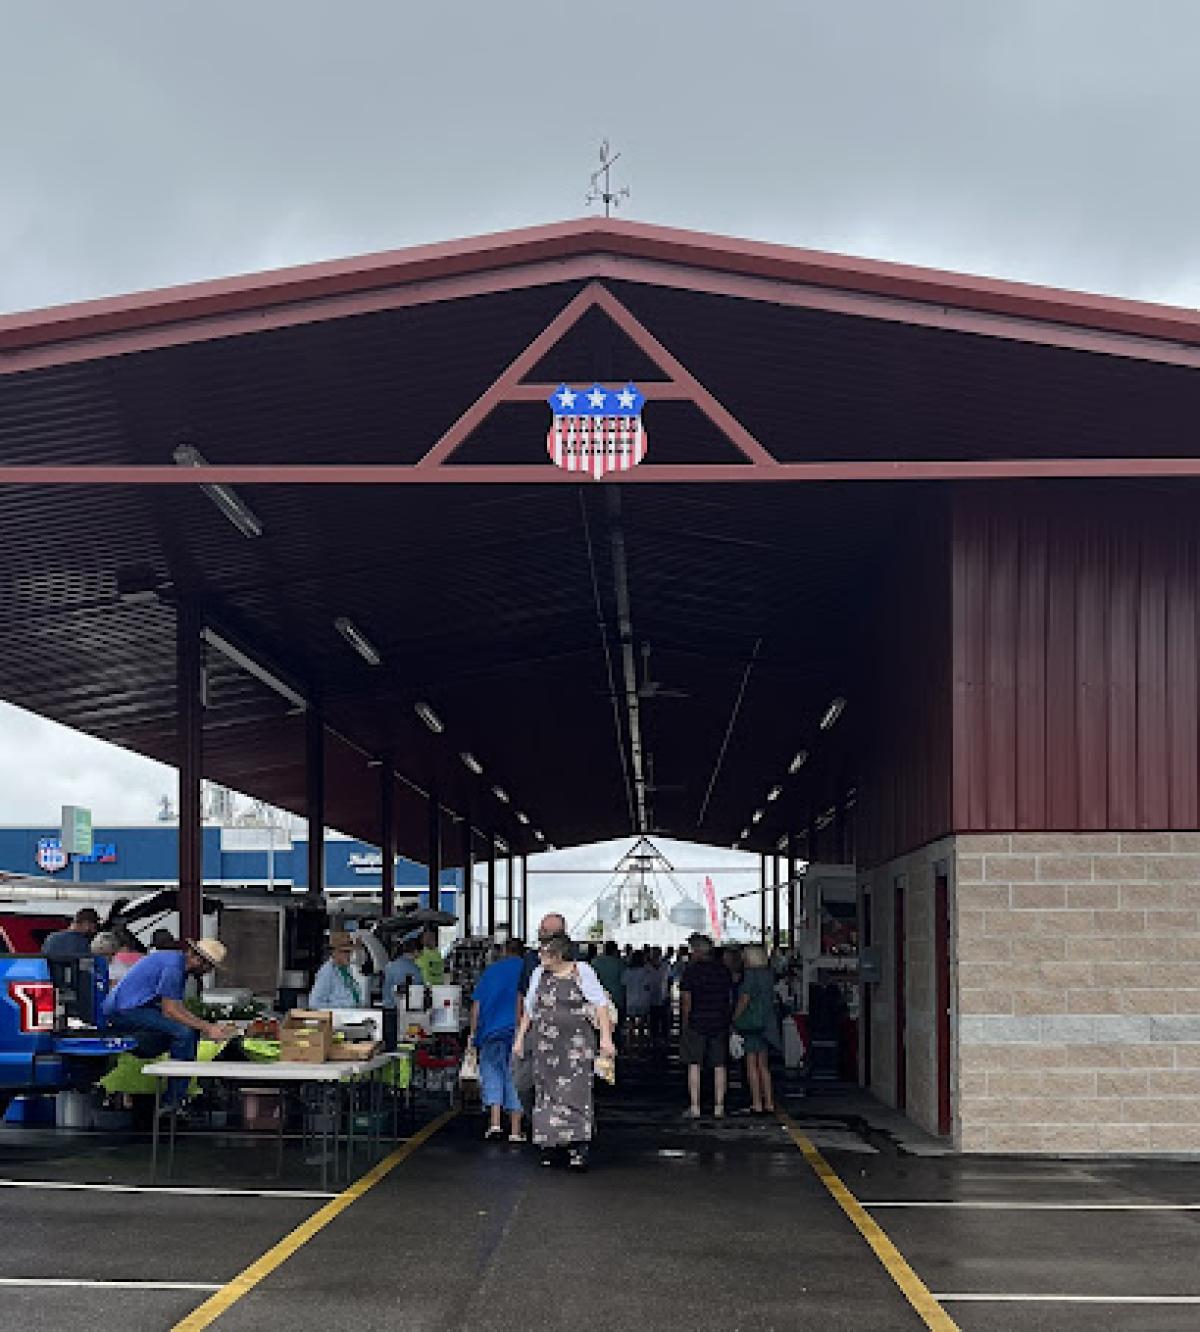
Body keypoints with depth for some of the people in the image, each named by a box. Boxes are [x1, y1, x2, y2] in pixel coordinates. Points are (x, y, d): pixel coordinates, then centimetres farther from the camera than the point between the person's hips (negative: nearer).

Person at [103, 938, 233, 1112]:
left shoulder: (179, 963, 14)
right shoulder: (173, 965, -18)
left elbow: (179, 1009, 14)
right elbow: (169, 1010, -20)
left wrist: (210, 1026, 4)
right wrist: (206, 1028, -18)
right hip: (122, 1011, -10)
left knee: (192, 1031, 6)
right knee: (183, 1032, -21)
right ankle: (174, 1101, -15)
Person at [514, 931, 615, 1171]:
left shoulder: (581, 972, -2)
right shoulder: (539, 974, 10)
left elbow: (601, 1005, -3)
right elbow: (529, 1009, 19)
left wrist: (606, 1037, -11)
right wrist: (520, 1038, 17)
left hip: (576, 1043, -4)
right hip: (545, 1044, 4)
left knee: (576, 1093, -10)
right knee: (547, 1094, 5)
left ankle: (578, 1147, -11)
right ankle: (548, 1143, 15)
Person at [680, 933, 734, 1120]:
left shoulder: (691, 970, -7)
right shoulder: (723, 970, 6)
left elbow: (687, 1000, -8)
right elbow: (730, 997, 9)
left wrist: (685, 1023, 1)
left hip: (697, 1022, -4)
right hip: (720, 1024, 4)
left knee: (694, 1064, 2)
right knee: (719, 1066, 7)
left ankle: (694, 1107, -1)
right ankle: (719, 1107, 8)